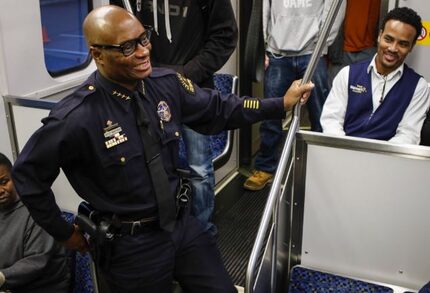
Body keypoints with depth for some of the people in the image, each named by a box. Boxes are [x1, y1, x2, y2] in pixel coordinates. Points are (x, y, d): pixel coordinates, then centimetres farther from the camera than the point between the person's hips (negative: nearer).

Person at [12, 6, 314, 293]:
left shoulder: (167, 83, -7)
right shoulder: (77, 117, -22)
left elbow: (218, 109, 8)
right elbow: (28, 174, -10)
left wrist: (282, 103, 7)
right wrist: (64, 233, -3)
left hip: (183, 223, 5)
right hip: (130, 243, -4)